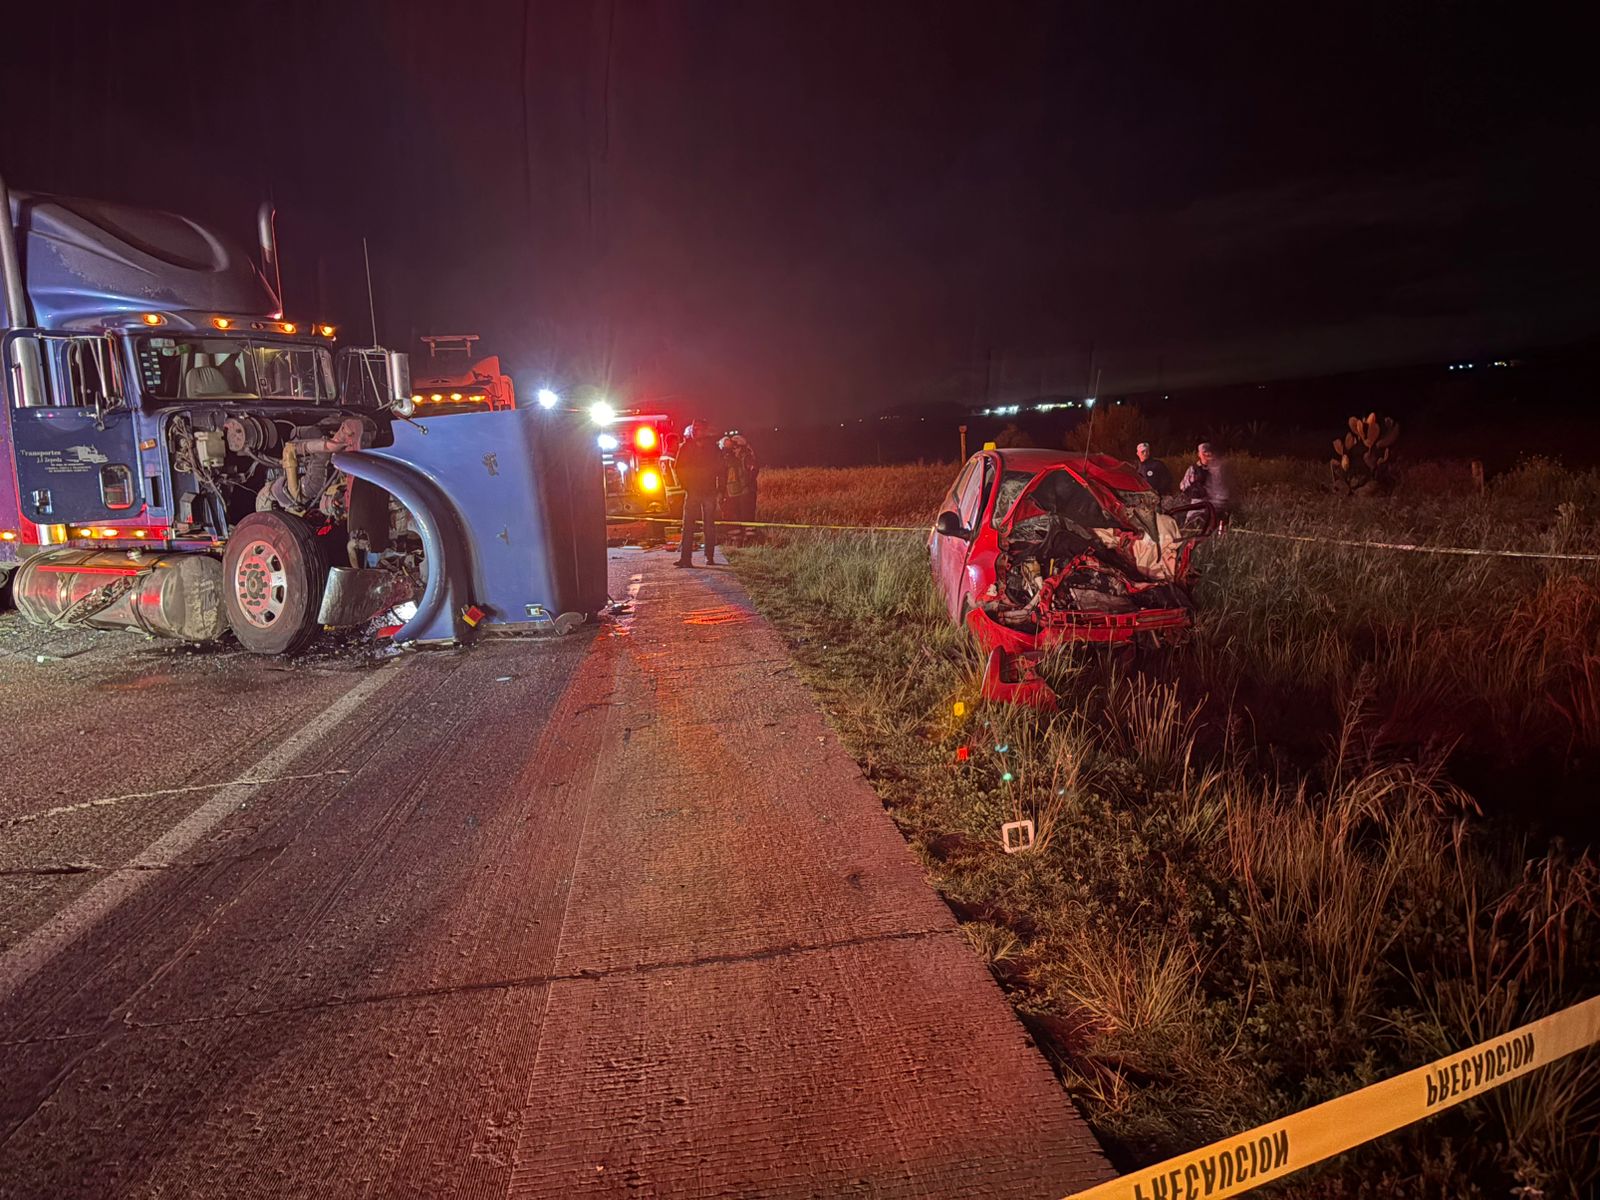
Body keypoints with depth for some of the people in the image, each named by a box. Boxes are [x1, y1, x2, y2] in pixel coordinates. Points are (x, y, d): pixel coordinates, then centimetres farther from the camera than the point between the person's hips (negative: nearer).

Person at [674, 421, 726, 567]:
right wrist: (686, 486, -1)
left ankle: (710, 557, 11)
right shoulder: (685, 448, 3)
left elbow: (722, 469, 4)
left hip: (710, 492, 0)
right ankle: (685, 558, -8)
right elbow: (679, 469, 7)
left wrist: (720, 491, -1)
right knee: (688, 525, -6)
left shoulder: (713, 447, 2)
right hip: (692, 492, 0)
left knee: (709, 525, 4)